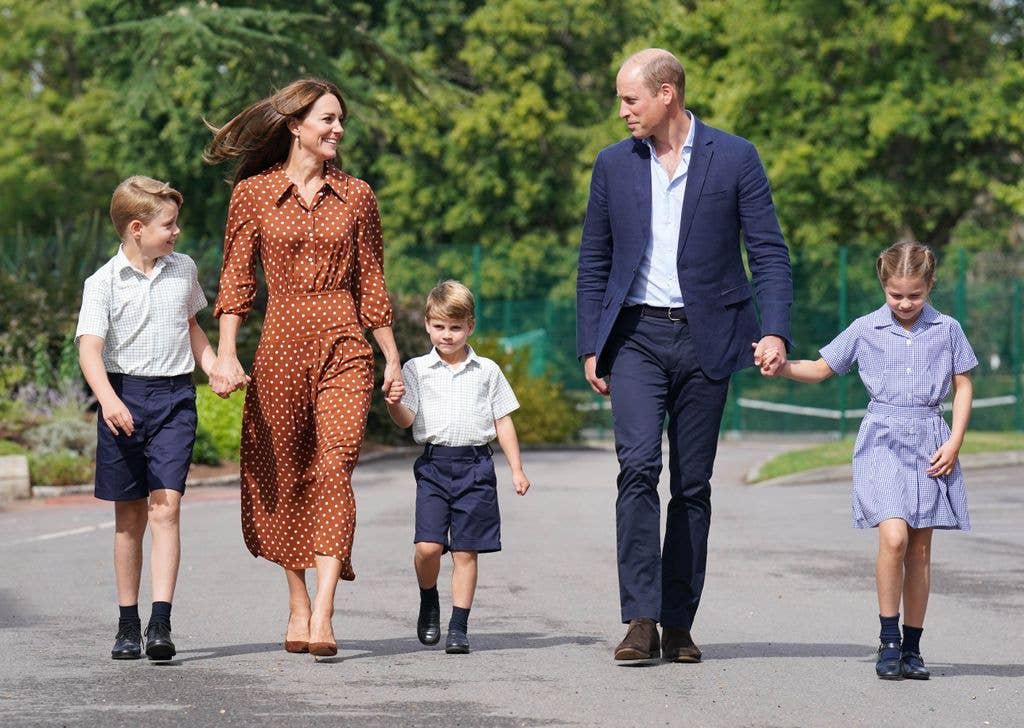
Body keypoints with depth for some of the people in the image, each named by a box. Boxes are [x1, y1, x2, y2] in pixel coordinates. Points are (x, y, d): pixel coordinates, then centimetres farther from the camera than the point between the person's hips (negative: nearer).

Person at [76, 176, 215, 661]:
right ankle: (127, 624, 16)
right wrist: (108, 399, -30)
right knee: (129, 516, 7)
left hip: (175, 396, 2)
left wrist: (216, 369, 11)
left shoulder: (183, 270, 9)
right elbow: (90, 348, -14)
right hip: (124, 396, -1)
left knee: (165, 509, -12)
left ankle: (161, 623, -18)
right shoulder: (104, 282, -5)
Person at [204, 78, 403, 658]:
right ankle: (298, 606, 21)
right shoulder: (254, 192, 4)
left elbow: (371, 282, 13)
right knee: (282, 477, 6)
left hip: (344, 347, 0)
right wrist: (226, 354, -6)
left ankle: (324, 617, -22)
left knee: (334, 468, -15)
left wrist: (393, 356, 12)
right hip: (281, 345, 0)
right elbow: (237, 279, 3)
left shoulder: (356, 196, 9)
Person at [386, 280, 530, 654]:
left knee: (465, 551, 0)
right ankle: (428, 602, 15)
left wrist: (516, 469, 9)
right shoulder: (416, 369, 7)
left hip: (474, 465, 0)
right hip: (433, 464, 0)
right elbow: (405, 419, 0)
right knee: (428, 546, -13)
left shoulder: (487, 371, 9)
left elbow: (503, 421, 13)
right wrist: (392, 400, -22)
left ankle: (459, 626, 6)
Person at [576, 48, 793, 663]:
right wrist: (591, 347, 7)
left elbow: (769, 250, -1)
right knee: (638, 465, -16)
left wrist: (775, 331, -13)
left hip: (705, 337, -1)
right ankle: (641, 620, -17)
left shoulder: (735, 158, 1)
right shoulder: (614, 164, 9)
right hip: (636, 335, 1)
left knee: (692, 485, 3)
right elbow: (594, 261, 14)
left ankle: (678, 624, 11)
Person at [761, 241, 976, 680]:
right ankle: (888, 639, -8)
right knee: (893, 537, -19)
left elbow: (963, 386, 10)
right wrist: (782, 367, -9)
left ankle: (912, 645, 13)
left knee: (920, 548, 4)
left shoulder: (947, 330, 6)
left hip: (930, 443, 2)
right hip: (882, 441, -2)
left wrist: (954, 442, 0)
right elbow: (821, 369, 10)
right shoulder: (866, 330, 4)